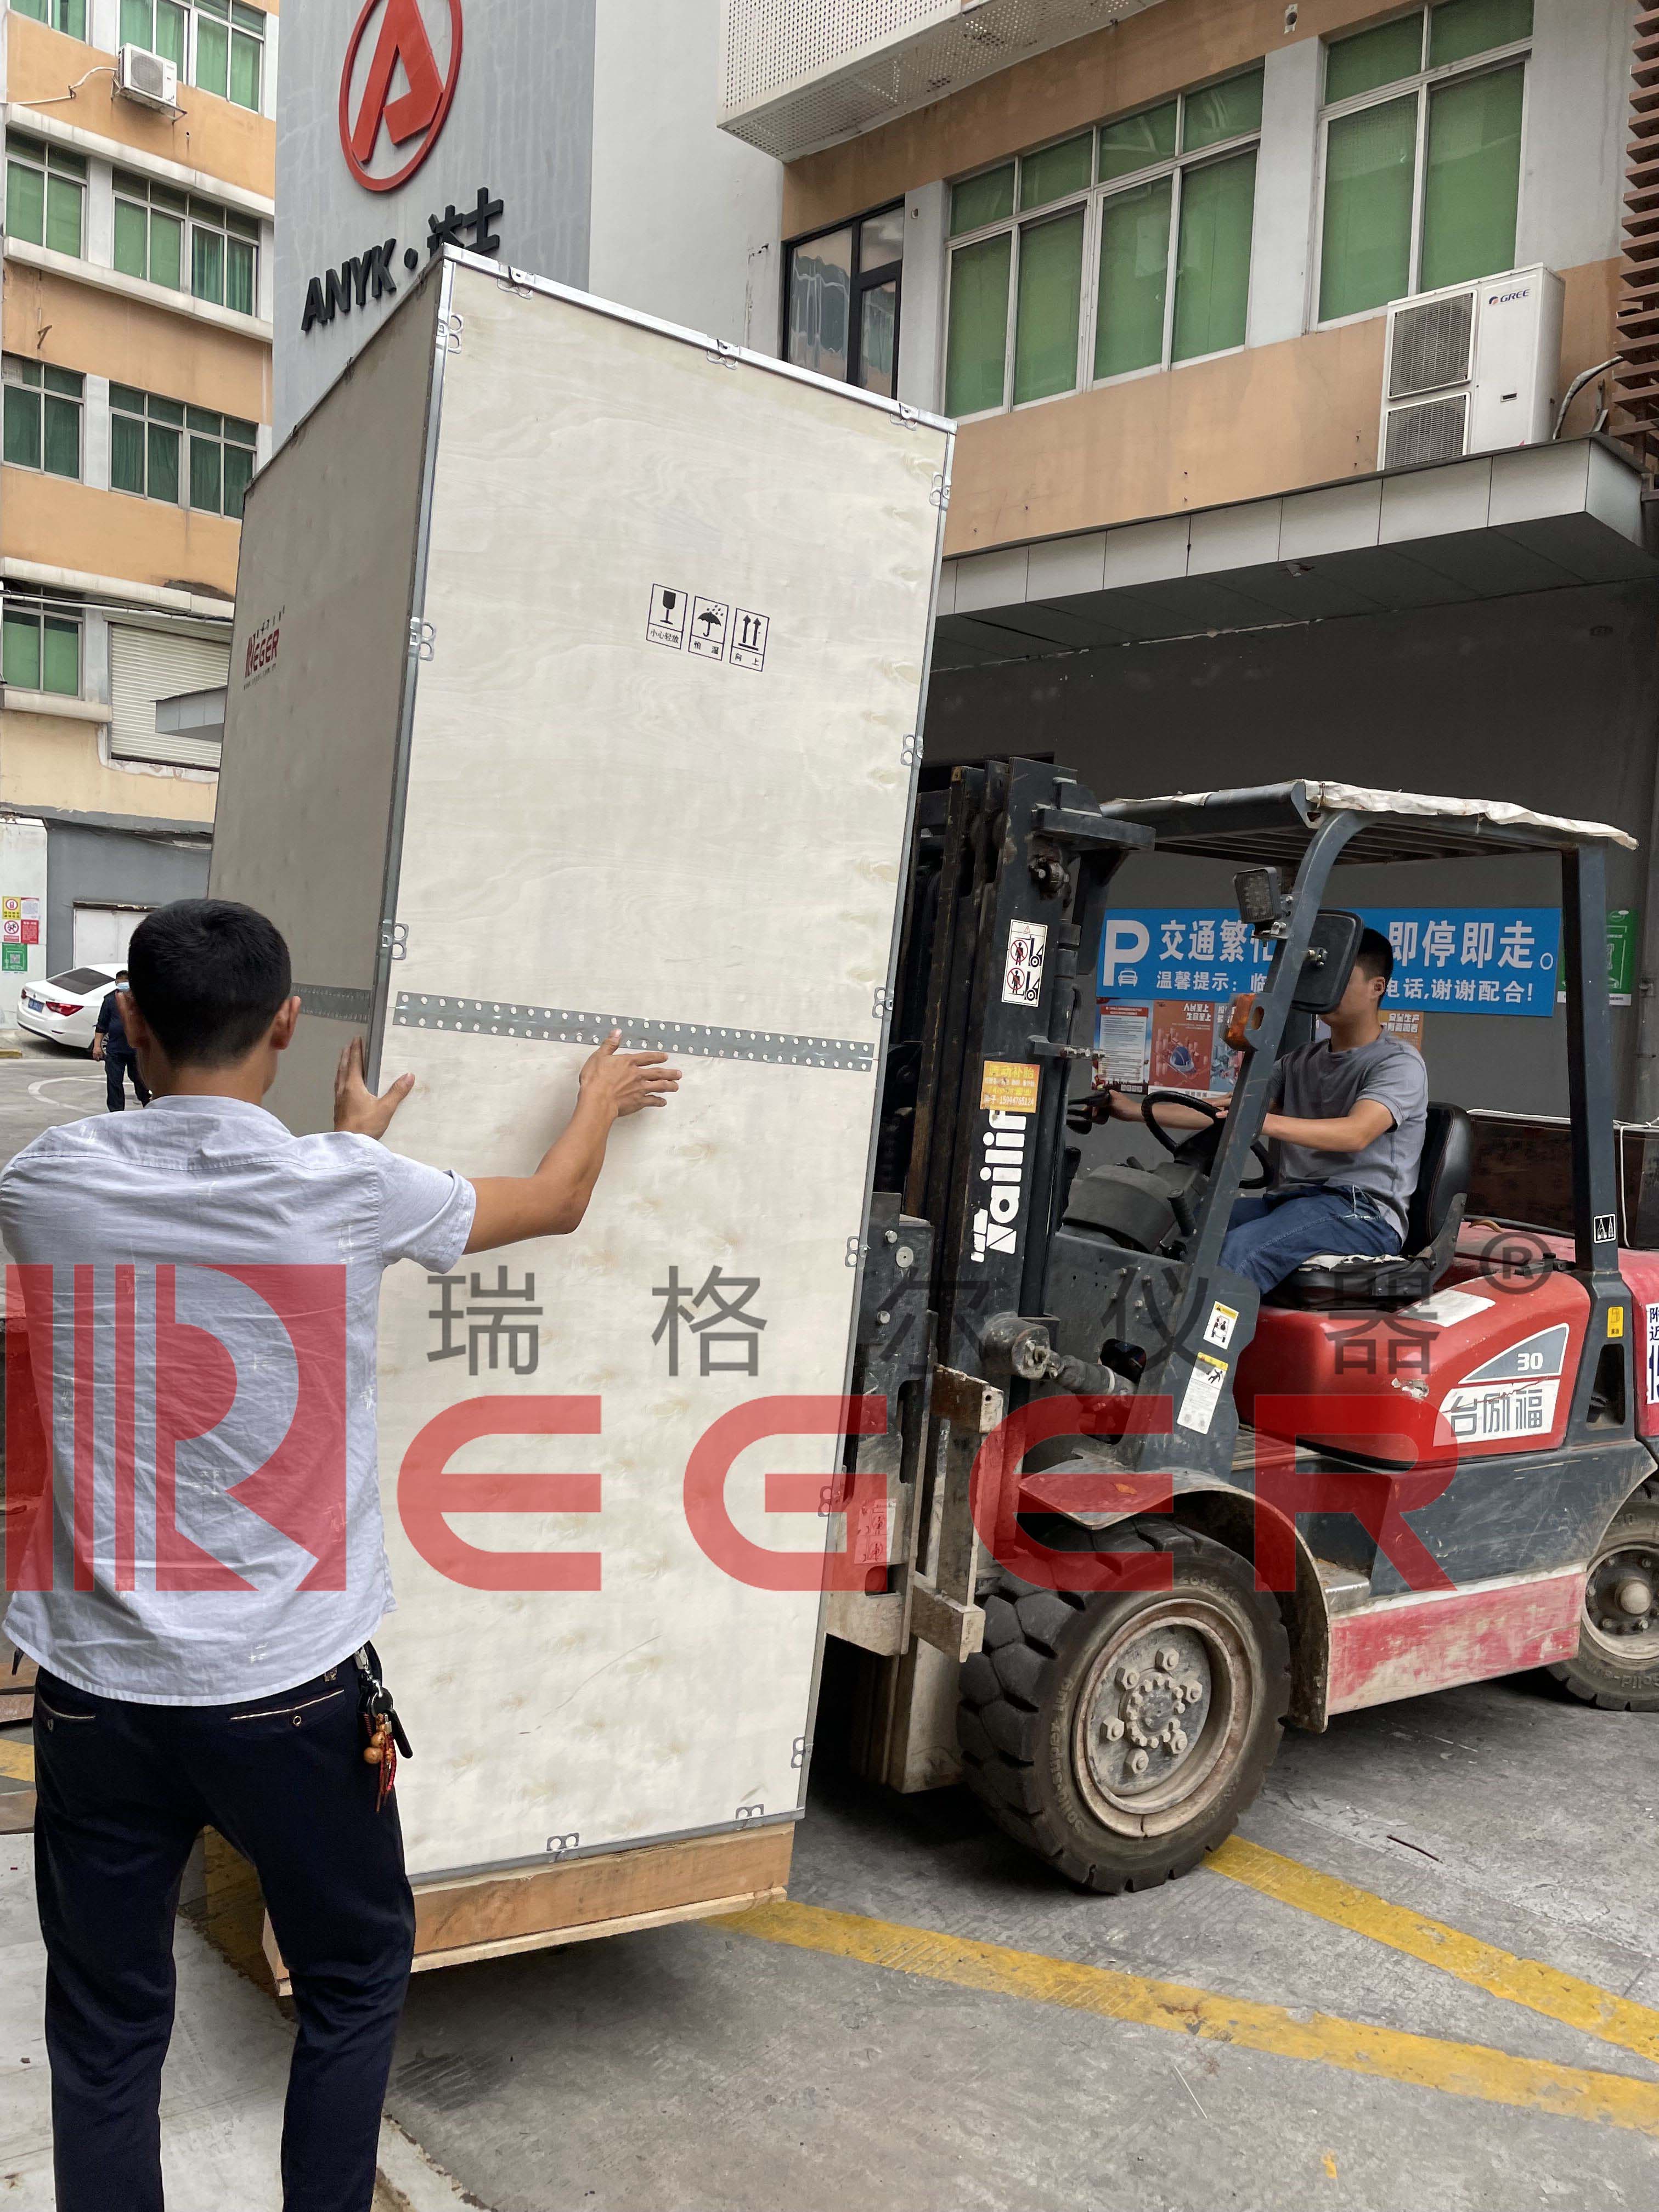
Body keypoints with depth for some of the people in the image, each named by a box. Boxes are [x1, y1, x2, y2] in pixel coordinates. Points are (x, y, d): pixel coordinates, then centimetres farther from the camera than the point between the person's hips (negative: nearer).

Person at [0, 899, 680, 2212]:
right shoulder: (350, 1191, -12)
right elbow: (558, 1203, 6)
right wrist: (603, 1097, 26)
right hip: (288, 1688, -2)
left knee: (106, 2027, 17)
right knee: (358, 1978, 21)